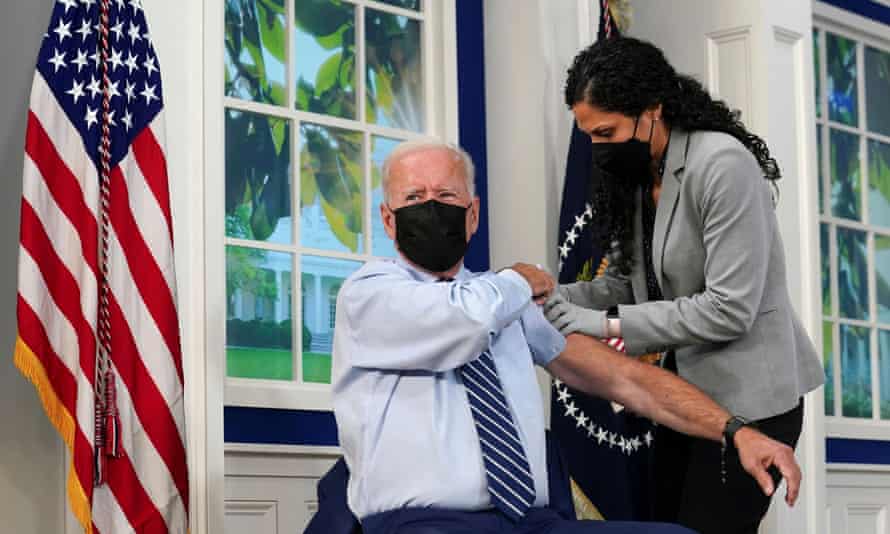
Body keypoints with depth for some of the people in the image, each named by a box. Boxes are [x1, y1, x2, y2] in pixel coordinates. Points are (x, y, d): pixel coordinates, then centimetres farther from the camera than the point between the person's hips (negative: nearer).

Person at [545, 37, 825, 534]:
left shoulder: (723, 165, -21)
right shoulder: (635, 176, 7)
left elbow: (728, 309, -25)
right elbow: (628, 282, 9)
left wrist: (608, 324, -23)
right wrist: (564, 298, -12)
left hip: (748, 397, -9)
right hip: (684, 390, 9)